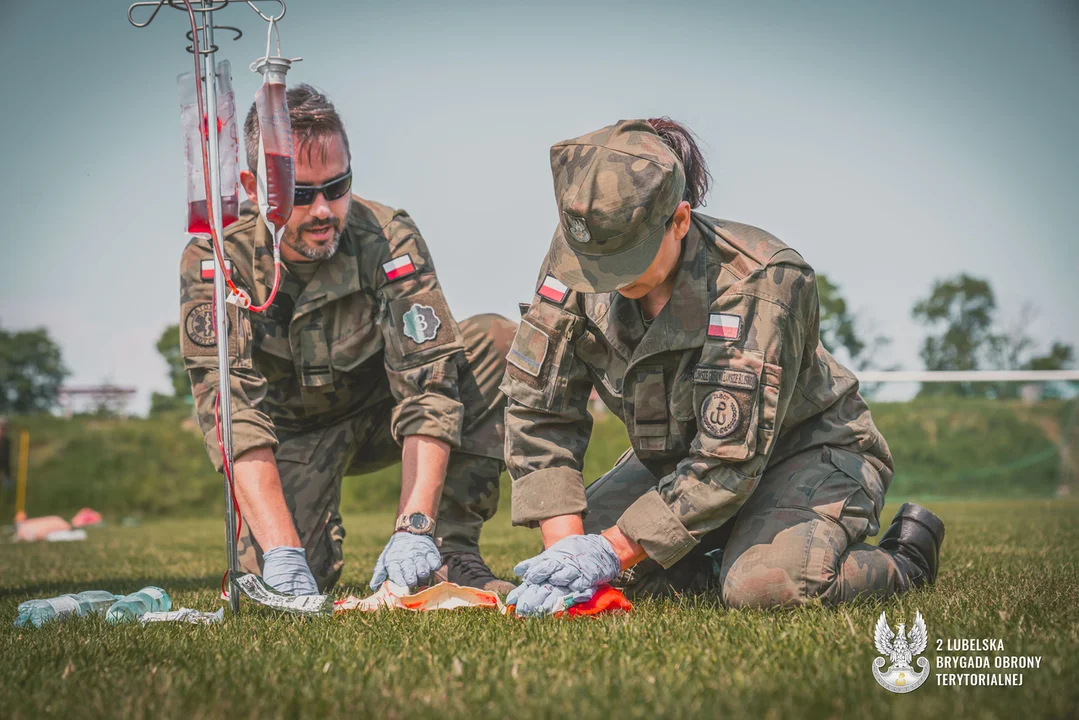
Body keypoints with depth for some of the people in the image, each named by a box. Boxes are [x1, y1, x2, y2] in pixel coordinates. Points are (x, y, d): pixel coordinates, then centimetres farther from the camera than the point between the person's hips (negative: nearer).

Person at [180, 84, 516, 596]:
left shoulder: (387, 238, -24)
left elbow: (428, 382, -30)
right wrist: (283, 552, -44)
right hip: (292, 433, -1)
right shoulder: (214, 259, -25)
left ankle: (450, 551, -18)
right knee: (283, 582, -27)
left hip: (380, 413, 1)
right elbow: (231, 412, -33)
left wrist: (414, 528, -43)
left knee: (495, 341, -24)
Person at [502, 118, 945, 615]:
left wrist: (613, 550, -36)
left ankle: (903, 562, 0)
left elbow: (730, 460, -33)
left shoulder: (760, 284, -32)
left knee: (764, 588, -32)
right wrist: (564, 543, -25)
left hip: (809, 451, -5)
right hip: (676, 455, 6)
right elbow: (539, 407, -14)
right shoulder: (577, 258, -18)